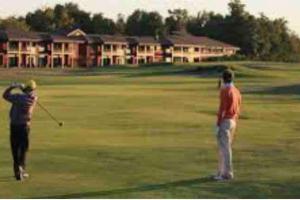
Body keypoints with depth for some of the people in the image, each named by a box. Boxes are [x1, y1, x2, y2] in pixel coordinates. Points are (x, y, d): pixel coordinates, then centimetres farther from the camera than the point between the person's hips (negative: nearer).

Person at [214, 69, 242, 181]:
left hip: (225, 121, -9)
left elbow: (222, 108, -18)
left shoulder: (224, 91, -13)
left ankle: (227, 174, -6)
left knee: (225, 148, -6)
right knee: (225, 147, 14)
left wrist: (218, 124, -15)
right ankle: (221, 172, 17)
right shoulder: (237, 91, 14)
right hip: (233, 122, 9)